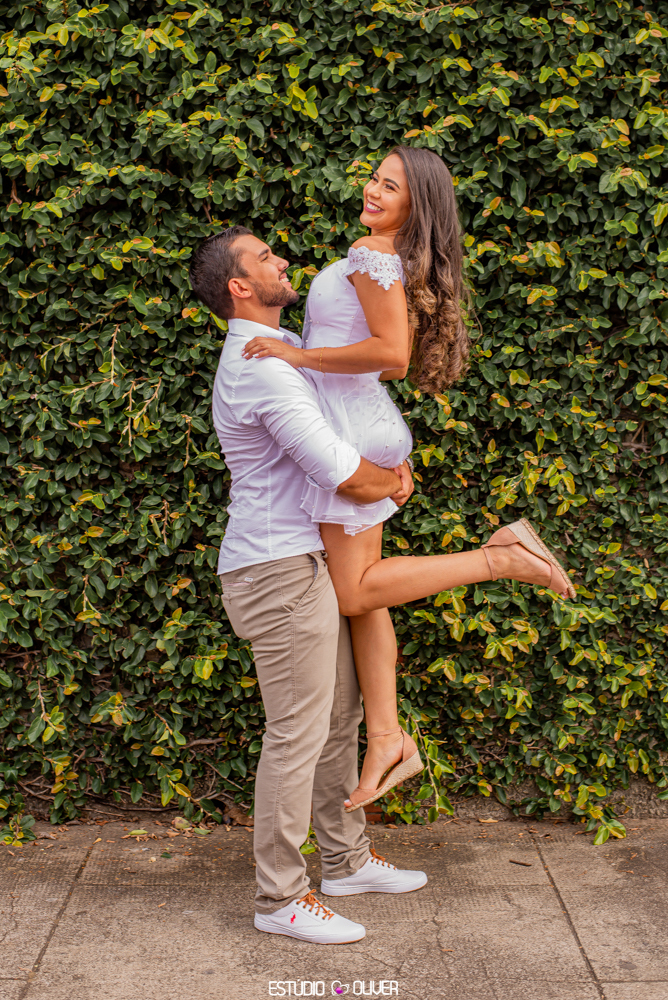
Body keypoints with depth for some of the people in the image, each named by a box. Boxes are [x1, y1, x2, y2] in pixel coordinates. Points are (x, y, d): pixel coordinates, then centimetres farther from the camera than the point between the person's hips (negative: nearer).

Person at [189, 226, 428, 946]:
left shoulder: (283, 349, 16)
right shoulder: (260, 367, -19)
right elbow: (342, 474, -24)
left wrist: (392, 464, 6)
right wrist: (394, 482, -2)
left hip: (306, 564, 10)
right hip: (278, 571, -10)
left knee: (339, 716, 17)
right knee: (297, 736, -2)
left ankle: (347, 860, 31)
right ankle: (280, 898, 11)